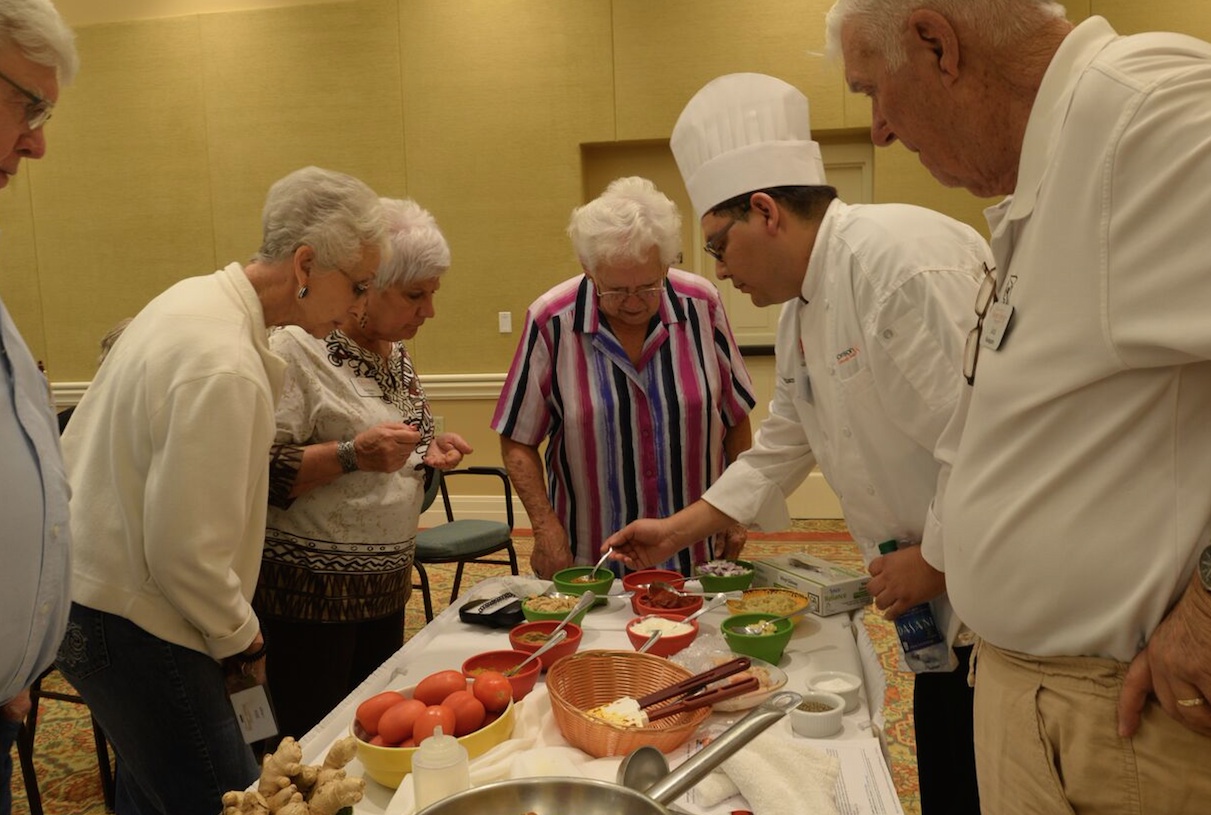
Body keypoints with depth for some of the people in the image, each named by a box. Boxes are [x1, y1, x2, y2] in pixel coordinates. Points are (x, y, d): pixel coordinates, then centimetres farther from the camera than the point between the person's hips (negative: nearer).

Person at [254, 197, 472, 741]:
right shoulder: (295, 350, -16)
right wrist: (351, 455, -30)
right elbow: (261, 472, -20)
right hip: (310, 594, -7)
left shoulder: (395, 354, 9)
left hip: (386, 588, 8)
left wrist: (427, 451, 1)